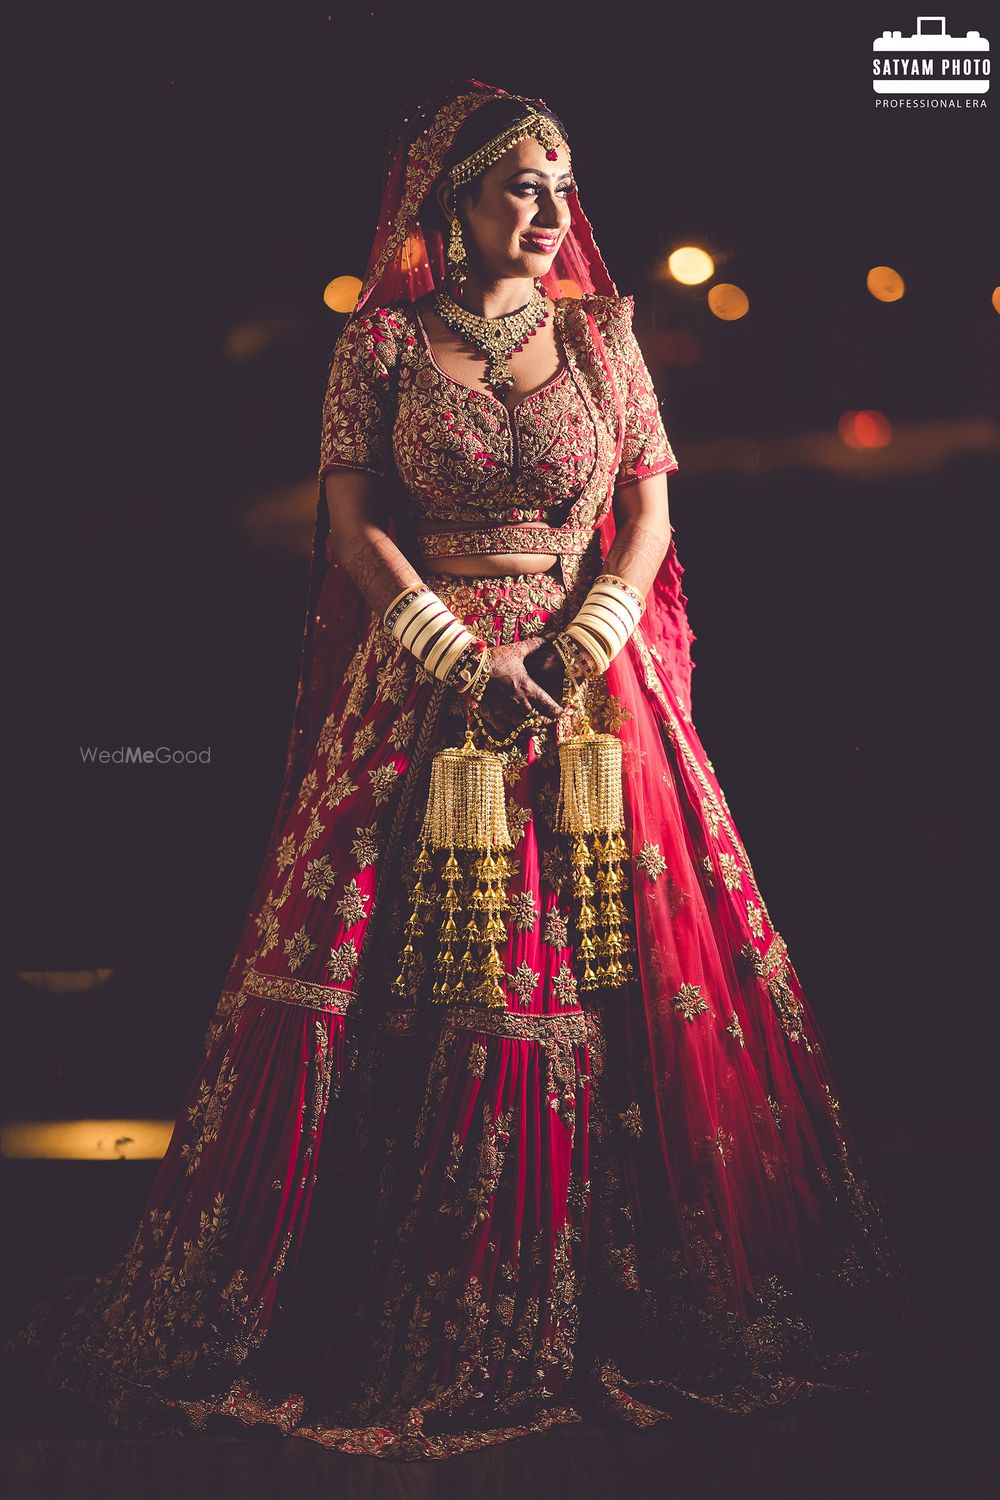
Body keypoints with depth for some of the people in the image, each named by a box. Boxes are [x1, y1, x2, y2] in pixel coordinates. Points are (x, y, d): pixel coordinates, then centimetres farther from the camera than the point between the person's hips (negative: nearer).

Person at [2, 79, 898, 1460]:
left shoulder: (601, 335, 8)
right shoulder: (381, 342, 3)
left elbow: (649, 510, 5)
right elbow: (354, 528, -1)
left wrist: (577, 654, -9)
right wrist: (466, 662, -12)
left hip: (595, 684, 2)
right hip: (423, 690, -1)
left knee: (617, 969, 1)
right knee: (398, 973, -2)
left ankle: (609, 1293, 19)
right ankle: (409, 1306, 15)